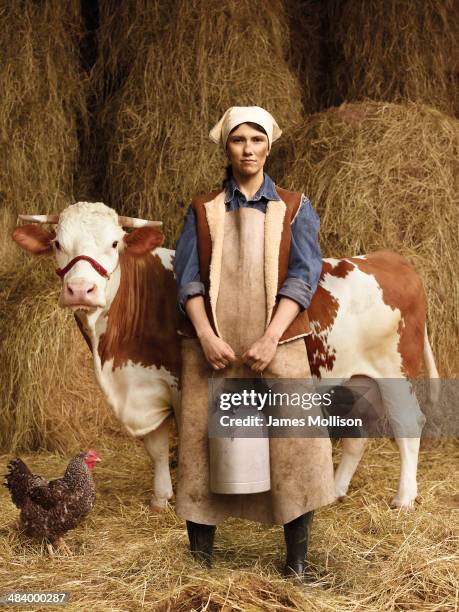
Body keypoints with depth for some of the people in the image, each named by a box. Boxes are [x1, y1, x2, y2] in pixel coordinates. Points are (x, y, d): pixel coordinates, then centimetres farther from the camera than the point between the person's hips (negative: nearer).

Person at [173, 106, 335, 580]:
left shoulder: (294, 208, 8)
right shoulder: (202, 211, 10)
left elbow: (302, 277, -2)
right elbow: (188, 278, 3)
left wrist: (271, 337, -14)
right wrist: (206, 336, -11)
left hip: (277, 345, -1)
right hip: (212, 347, 1)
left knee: (295, 446, -6)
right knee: (202, 445, 3)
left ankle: (297, 560, 6)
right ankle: (199, 557, 16)